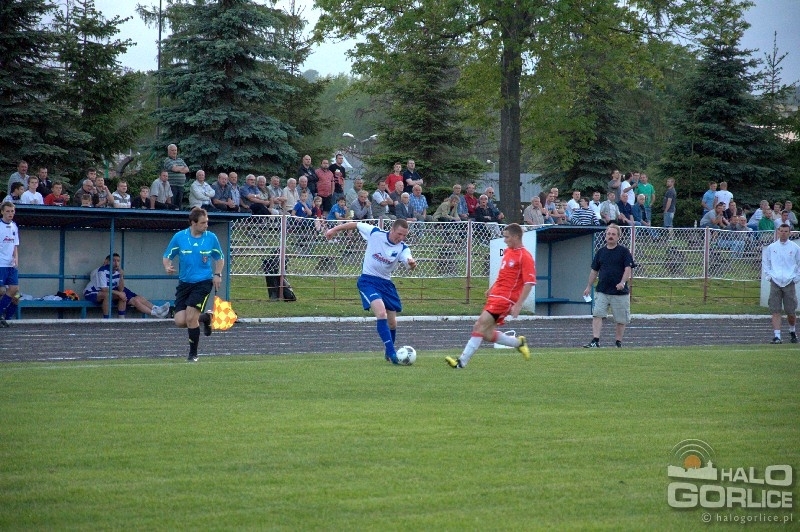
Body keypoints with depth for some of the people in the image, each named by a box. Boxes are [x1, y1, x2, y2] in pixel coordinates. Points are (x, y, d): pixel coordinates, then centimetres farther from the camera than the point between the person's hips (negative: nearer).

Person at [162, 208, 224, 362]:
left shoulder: (211, 238, -2)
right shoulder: (179, 237, -3)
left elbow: (220, 258, 12)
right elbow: (167, 257, 6)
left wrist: (217, 274, -4)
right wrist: (167, 267, -16)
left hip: (203, 282, -2)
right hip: (184, 283, 2)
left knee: (191, 318, -14)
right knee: (180, 322, -6)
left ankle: (193, 353, 4)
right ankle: (205, 317, 26)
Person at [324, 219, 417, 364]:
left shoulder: (403, 248, -9)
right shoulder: (375, 233, -12)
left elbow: (409, 262, -29)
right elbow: (356, 224, 2)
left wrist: (412, 263, -53)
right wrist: (335, 229, 6)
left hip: (386, 282, 4)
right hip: (368, 280, -4)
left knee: (392, 322, 10)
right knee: (381, 313, -25)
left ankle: (388, 352, 35)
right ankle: (391, 353, -28)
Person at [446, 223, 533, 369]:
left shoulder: (525, 257, -12)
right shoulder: (507, 251, 15)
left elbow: (529, 283, -17)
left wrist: (518, 305, -22)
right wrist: (492, 288, 28)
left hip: (505, 299, -9)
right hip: (495, 296, 9)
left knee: (480, 325, -17)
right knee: (487, 334, 6)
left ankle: (462, 361, -17)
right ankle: (519, 342, 25)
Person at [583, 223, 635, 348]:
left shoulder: (624, 251, -1)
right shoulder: (600, 252, 11)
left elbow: (628, 269, -8)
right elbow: (594, 270, 18)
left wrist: (622, 282, -24)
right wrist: (589, 287, 18)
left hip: (620, 292, -3)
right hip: (602, 291, 3)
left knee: (621, 319, 4)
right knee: (597, 315, -11)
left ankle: (618, 342, 17)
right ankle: (595, 340, -15)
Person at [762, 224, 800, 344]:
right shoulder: (771, 247, 7)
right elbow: (765, 263, 14)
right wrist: (768, 276, 3)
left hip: (789, 283, 0)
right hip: (775, 283, 0)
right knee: (775, 311, -7)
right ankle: (776, 336, -8)